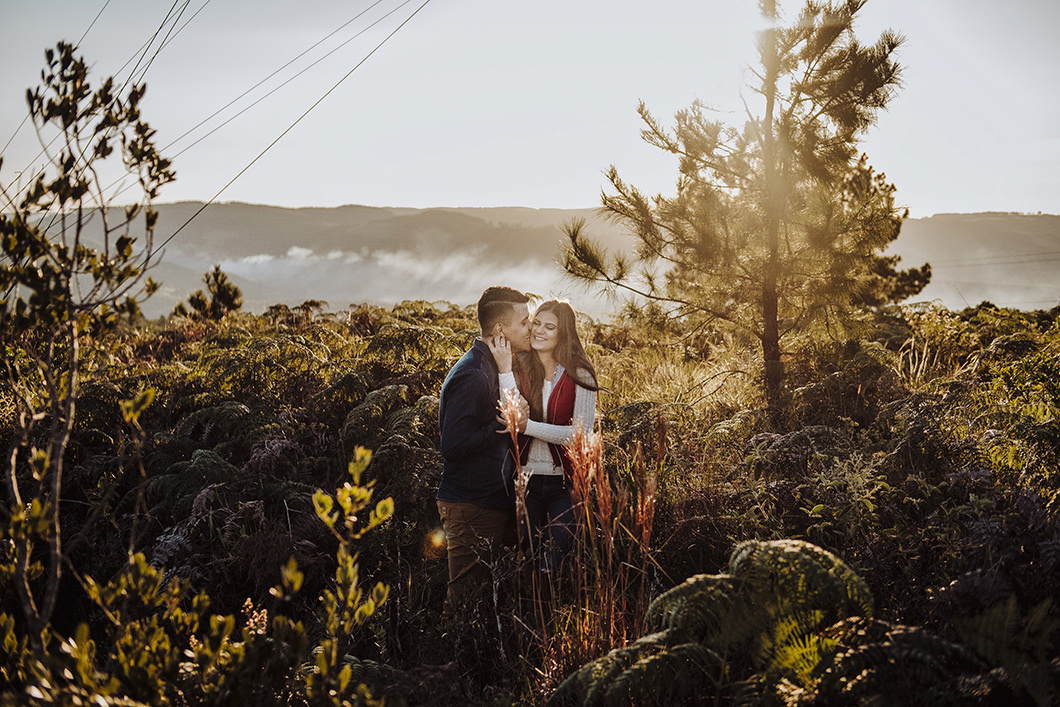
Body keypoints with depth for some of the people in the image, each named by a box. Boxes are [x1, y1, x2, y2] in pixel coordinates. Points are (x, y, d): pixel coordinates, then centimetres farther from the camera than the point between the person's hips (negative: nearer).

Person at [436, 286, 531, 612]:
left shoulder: (494, 367, 14)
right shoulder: (471, 376, -19)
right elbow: (454, 446, -23)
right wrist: (504, 425, -19)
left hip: (493, 499, 10)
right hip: (470, 508, -10)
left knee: (483, 588, 14)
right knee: (466, 596, -3)